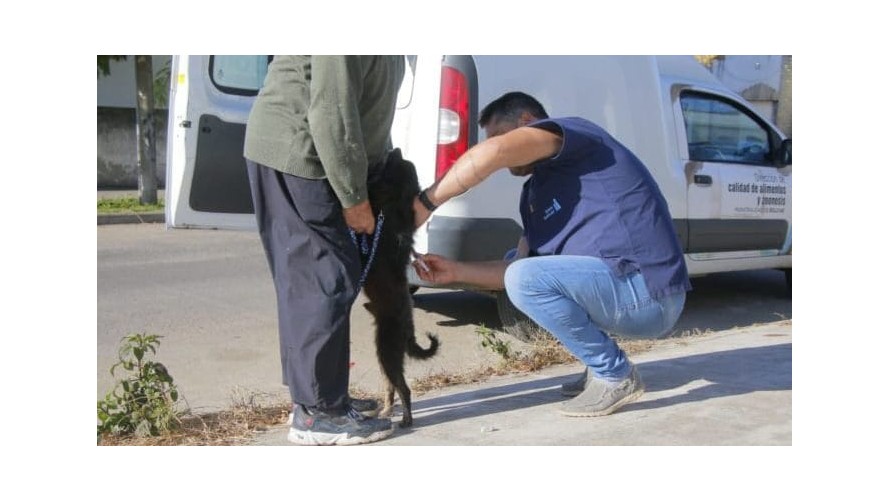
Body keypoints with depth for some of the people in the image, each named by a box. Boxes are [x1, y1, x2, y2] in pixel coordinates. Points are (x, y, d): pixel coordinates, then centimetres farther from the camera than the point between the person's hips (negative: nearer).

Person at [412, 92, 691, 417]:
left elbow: (493, 152, -27)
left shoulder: (575, 133, -8)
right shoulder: (534, 193, 18)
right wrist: (456, 272, 6)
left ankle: (615, 376, -6)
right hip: (614, 284, 9)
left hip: (648, 293, -9)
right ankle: (602, 366, 15)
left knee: (526, 279, -23)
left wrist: (426, 201, -19)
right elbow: (518, 268, 15)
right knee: (520, 272, 19)